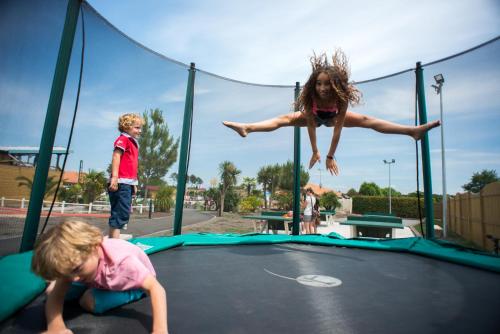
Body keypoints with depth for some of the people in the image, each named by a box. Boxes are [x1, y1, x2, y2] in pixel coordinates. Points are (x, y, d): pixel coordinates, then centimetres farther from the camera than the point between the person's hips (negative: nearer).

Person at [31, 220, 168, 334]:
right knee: (51, 290, -3)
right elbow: (54, 296, -23)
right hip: (101, 280, 5)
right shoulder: (75, 257, -25)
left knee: (89, 301, -28)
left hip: (132, 284, -5)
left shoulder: (122, 261, -43)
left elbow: (156, 288, -46)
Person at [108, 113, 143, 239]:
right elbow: (116, 156, -15)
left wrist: (134, 184, 23)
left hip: (128, 183, 9)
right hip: (121, 183, -9)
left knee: (124, 213, 14)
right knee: (121, 213, -9)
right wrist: (114, 177, -24)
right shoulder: (123, 139, -4)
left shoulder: (133, 143, 21)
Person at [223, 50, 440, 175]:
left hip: (334, 117, 0)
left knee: (367, 121, -8)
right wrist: (315, 152, -28)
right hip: (313, 116, 0)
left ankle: (414, 130, -2)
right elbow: (310, 124, -33)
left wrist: (330, 156, -34)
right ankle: (246, 128, -20)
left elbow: (338, 128, -37)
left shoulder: (343, 98, -40)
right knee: (285, 119, -17)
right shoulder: (309, 97, -39)